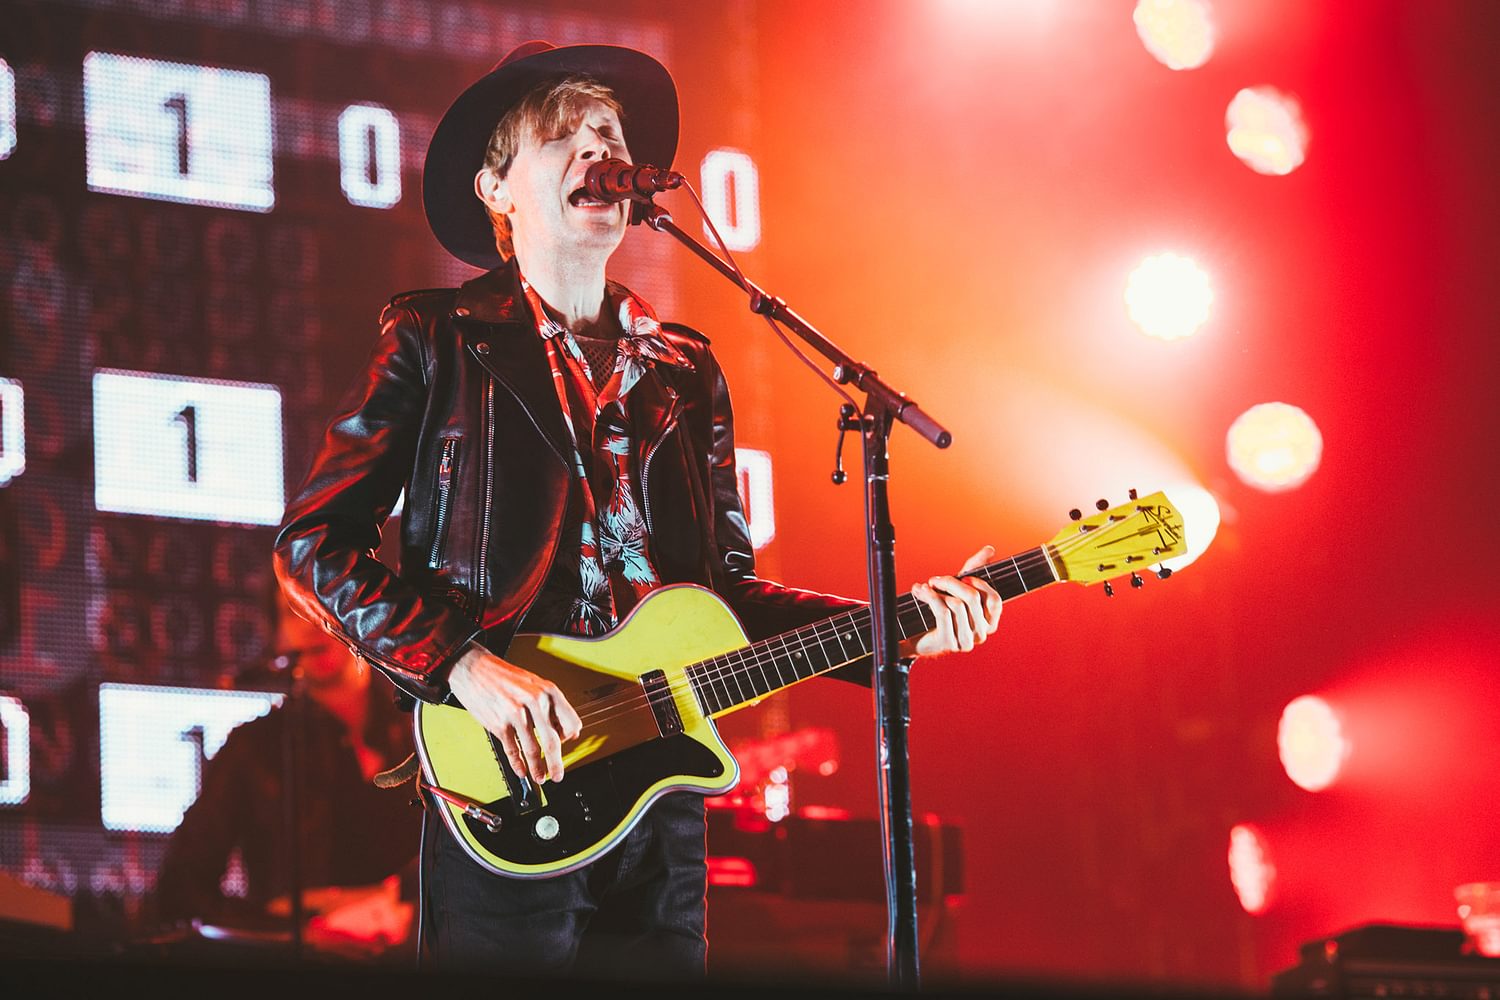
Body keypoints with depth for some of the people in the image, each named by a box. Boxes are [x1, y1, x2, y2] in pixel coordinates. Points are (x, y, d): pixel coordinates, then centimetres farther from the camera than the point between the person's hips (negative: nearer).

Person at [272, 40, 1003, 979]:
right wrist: (465, 666, -15)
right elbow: (314, 540, -3)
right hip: (502, 806, -4)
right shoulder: (434, 340, 2)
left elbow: (728, 587, 16)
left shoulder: (686, 371, 16)